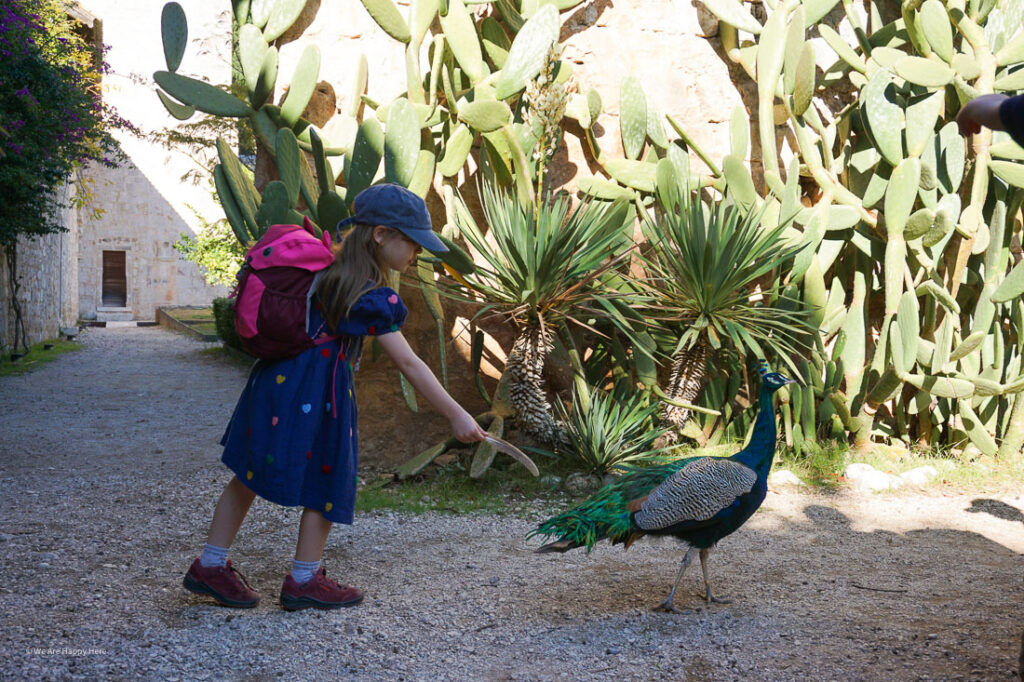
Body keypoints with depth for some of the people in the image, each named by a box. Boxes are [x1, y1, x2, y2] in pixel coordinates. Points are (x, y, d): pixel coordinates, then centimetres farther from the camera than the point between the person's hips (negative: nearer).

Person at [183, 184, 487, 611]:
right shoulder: (371, 298, -18)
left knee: (251, 474, 16)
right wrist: (457, 417, -16)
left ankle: (210, 566, 26)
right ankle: (304, 580, 20)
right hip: (314, 394, -9)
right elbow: (409, 365, -19)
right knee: (327, 479, 9)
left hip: (277, 379, 9)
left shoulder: (332, 265, 7)